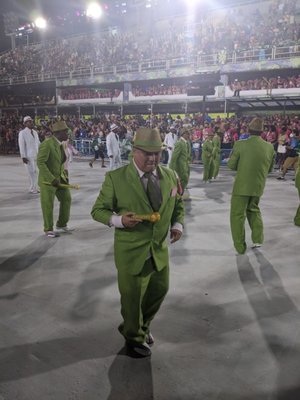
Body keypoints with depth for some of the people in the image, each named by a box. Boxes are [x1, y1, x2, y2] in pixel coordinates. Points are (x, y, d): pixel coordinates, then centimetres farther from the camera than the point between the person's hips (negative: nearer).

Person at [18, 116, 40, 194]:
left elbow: (38, 143, 18)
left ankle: (35, 188, 17)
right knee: (32, 172, -5)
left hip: (36, 155, 6)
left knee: (35, 172, 9)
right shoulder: (22, 133, -3)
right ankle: (33, 189, 3)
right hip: (28, 156, -6)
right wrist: (23, 157, -13)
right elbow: (21, 145, -7)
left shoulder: (35, 132, 15)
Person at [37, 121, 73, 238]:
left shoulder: (60, 144, 5)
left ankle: (62, 225, 25)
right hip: (47, 179, -8)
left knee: (66, 199, 10)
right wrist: (51, 179, -27)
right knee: (48, 205, 1)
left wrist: (65, 175, 6)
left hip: (59, 177, 8)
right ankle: (48, 229, 18)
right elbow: (40, 163, -25)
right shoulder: (46, 144, -21)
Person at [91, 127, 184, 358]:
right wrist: (119, 220, -27)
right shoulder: (115, 178, -14)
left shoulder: (170, 176, 0)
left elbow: (178, 205, 15)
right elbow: (98, 210, -8)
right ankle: (134, 337, 42)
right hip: (131, 252, -4)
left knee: (160, 290, 20)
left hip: (160, 250, 5)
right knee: (132, 298, 11)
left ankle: (143, 327, 51)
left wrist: (177, 224, -4)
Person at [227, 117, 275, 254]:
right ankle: (257, 239, 26)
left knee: (237, 215, 7)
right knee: (253, 209, 27)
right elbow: (269, 168, 7)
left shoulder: (240, 144, -15)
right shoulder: (270, 147, -4)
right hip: (258, 186, 5)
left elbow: (231, 165, -7)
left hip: (241, 186, -4)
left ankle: (240, 247, 11)